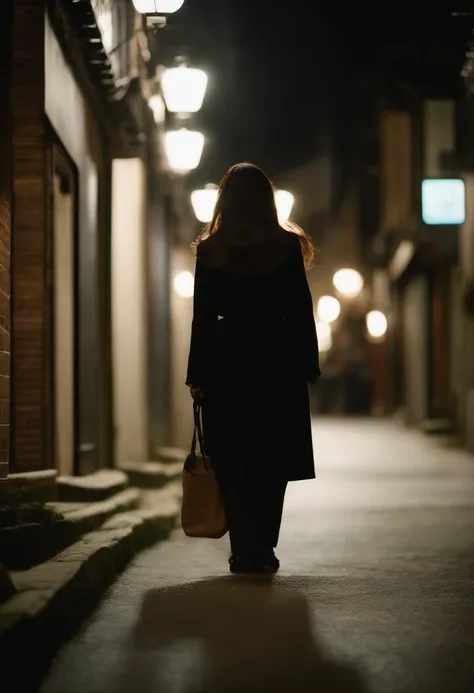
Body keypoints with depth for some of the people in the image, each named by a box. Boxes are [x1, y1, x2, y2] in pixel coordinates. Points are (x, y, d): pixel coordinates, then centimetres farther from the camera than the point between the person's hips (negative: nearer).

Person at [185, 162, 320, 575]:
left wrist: (196, 376, 1)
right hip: (278, 358, 0)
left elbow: (203, 316, -1)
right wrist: (308, 367, 5)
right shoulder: (287, 246, 0)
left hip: (226, 361, 0)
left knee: (232, 460, 5)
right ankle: (263, 548, 7)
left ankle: (246, 549, -1)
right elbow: (302, 311, -1)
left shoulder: (210, 250, 0)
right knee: (272, 460, 8)